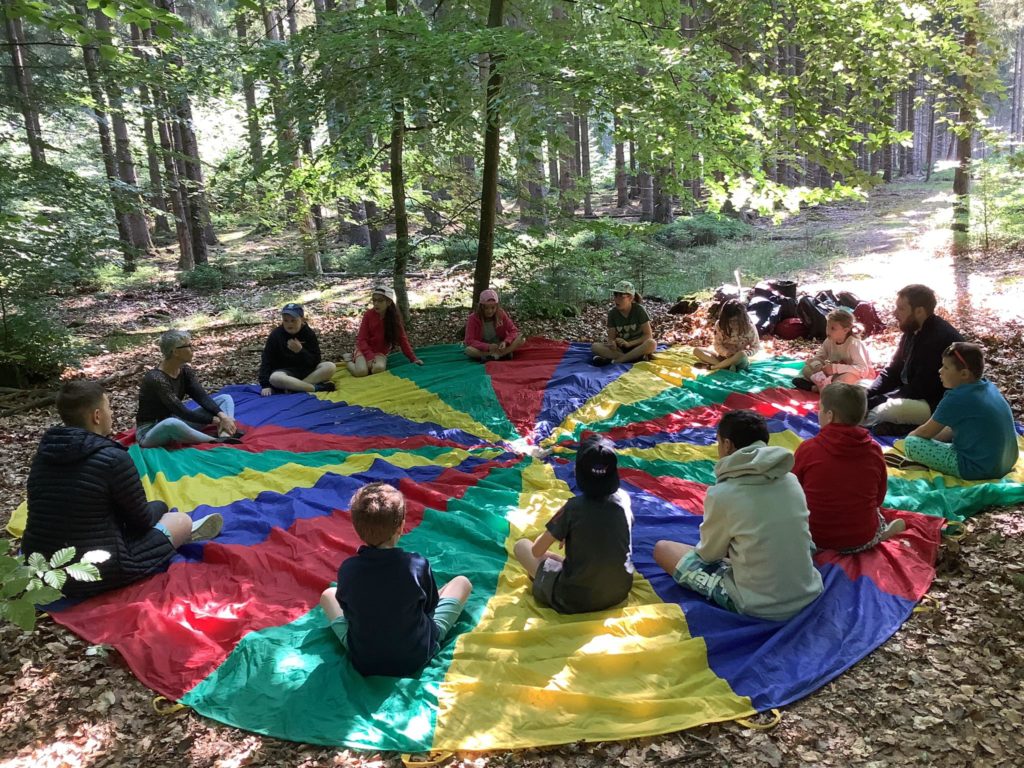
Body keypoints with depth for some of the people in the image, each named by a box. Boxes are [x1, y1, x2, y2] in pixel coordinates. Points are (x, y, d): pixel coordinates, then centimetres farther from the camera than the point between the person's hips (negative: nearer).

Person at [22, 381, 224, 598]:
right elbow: (142, 520, -7)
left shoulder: (44, 453, 2)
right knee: (183, 520, 12)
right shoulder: (113, 458, -20)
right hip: (97, 574, -7)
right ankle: (181, 533, 43)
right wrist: (159, 507, 17)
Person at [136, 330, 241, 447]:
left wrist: (222, 415, -28)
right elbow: (181, 412, -28)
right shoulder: (156, 379, -26)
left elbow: (202, 397, -10)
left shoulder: (185, 371, -2)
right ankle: (218, 442, -28)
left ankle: (225, 438, -30)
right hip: (149, 432, -8)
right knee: (172, 424, -45)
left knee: (225, 399, -2)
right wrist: (217, 421, -27)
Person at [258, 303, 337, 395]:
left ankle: (295, 386, -32)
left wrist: (301, 351, -27)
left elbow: (316, 361, -9)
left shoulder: (309, 334, -5)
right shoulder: (276, 335, -8)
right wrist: (265, 385, -20)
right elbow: (266, 360, -10)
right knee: (274, 378, -38)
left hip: (307, 370, 2)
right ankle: (316, 388, -33)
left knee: (330, 367, -25)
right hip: (285, 371, -2)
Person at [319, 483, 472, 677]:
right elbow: (430, 607, -4)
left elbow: (347, 610, -1)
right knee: (462, 582, 13)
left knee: (328, 594, 23)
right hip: (418, 656, -1)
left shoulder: (347, 569, -20)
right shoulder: (418, 565, -22)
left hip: (363, 662, 2)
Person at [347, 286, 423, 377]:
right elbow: (362, 339, -11)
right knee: (361, 371, -30)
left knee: (379, 368, -34)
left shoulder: (394, 317, -7)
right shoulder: (369, 314, -11)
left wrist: (413, 358, -8)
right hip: (365, 349, -1)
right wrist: (369, 356, -26)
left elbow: (402, 338, -2)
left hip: (381, 352, 1)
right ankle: (349, 362, 3)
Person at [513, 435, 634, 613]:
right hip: (620, 591, 4)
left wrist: (562, 534, 13)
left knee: (521, 546, 12)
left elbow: (537, 551, -5)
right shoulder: (623, 498, -5)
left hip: (576, 600, -4)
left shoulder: (574, 507, -18)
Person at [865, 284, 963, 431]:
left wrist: (873, 401, -21)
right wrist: (866, 397, -6)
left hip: (939, 406, -11)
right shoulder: (912, 331, 6)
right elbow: (892, 372, 11)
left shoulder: (941, 339, -23)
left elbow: (920, 389, -24)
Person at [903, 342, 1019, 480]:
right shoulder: (988, 386, 6)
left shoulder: (957, 398, -18)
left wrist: (910, 436, 15)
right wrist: (937, 437, 17)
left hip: (979, 468, -9)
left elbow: (926, 432, -4)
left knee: (911, 444, -8)